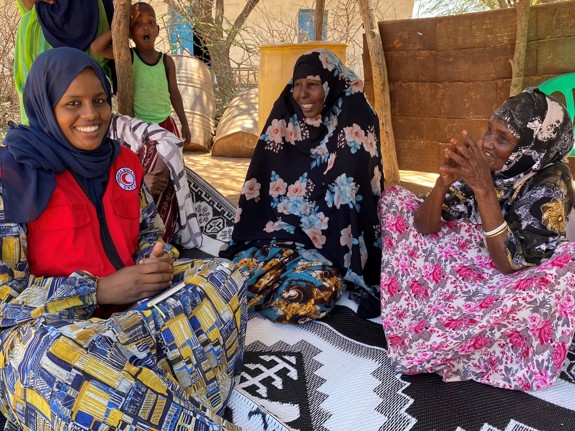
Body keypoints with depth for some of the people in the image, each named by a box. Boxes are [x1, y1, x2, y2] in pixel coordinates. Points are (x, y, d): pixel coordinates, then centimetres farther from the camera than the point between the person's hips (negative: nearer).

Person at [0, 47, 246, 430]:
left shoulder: (121, 160, 8)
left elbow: (150, 231, 15)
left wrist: (158, 260, -10)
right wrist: (100, 290, -22)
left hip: (134, 300, 6)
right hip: (47, 323, -5)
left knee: (223, 276, -12)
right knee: (52, 359, -40)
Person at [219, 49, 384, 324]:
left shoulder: (352, 129, -5)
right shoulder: (282, 125, 5)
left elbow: (365, 192, -7)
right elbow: (257, 187, 9)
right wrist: (245, 246, 6)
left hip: (329, 244, -2)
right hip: (274, 235, 3)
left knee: (310, 296, -28)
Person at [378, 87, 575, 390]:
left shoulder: (551, 184, -23)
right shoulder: (477, 163, -13)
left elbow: (509, 264, -31)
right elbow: (423, 227, -14)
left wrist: (483, 188, -37)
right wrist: (444, 180, -33)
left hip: (506, 283, -3)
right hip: (464, 262, 3)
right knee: (394, 197, -5)